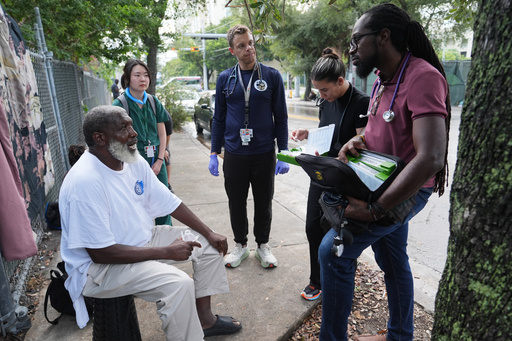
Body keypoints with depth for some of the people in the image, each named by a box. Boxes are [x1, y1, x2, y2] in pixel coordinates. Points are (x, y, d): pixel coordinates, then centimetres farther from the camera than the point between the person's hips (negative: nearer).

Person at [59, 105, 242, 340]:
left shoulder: (134, 161, -4)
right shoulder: (85, 182, -28)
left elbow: (169, 202, 3)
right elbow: (100, 253, -27)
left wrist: (210, 234, -1)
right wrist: (167, 252, -24)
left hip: (141, 239, 9)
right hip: (100, 266, -8)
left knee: (207, 244, 6)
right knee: (178, 284, -30)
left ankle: (204, 319, 21)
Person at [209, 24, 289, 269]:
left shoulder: (272, 76, 1)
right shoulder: (225, 79, 5)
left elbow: (281, 117, 2)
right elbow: (218, 118, 9)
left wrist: (283, 153, -4)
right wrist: (214, 153, 4)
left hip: (264, 154, -1)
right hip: (234, 154, 1)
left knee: (263, 203, 11)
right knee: (236, 203, 11)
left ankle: (263, 245, 31)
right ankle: (240, 245, 32)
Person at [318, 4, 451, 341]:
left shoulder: (423, 77, -23)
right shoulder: (383, 78, 6)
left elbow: (430, 158, -32)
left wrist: (374, 210, -31)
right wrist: (357, 140, -7)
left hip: (407, 190, -8)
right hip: (382, 185, 9)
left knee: (333, 251, -12)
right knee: (393, 262, 19)